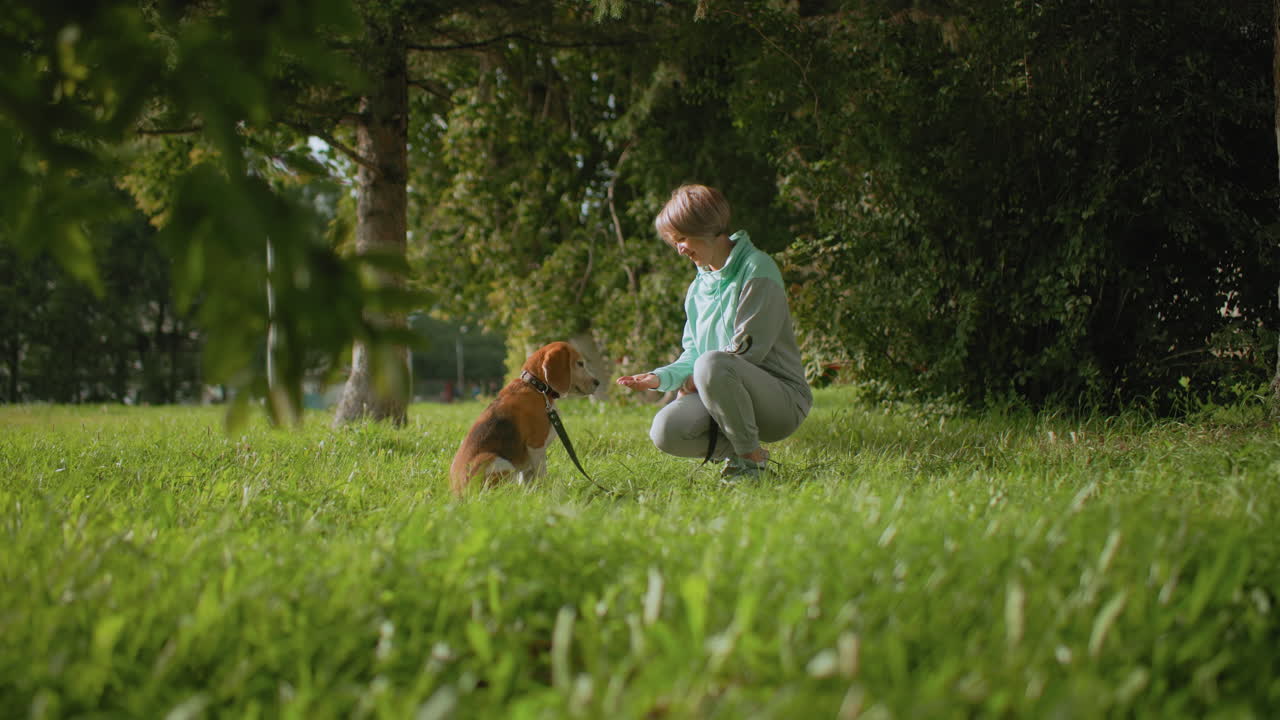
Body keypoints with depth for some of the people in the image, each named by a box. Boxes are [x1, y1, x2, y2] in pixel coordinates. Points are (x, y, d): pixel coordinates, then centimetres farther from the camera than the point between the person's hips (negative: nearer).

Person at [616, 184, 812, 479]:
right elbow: (692, 353, 15)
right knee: (665, 431, -21)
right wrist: (661, 378, -6)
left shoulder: (757, 269, -9)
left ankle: (752, 458, -18)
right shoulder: (699, 287, 15)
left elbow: (748, 347, -15)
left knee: (711, 365, -37)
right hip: (727, 390, 7)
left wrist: (694, 380, -8)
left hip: (782, 399, -6)